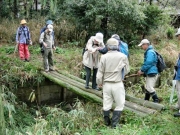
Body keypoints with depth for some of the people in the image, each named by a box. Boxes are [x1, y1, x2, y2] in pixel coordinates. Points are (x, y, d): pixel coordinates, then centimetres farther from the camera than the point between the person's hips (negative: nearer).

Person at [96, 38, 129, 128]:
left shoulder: (104, 57, -5)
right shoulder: (123, 56, -7)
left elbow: (100, 73, -2)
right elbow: (127, 70, 6)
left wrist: (99, 83, 13)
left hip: (106, 84, 2)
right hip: (117, 84, -2)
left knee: (107, 104, 13)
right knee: (119, 105, 11)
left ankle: (107, 123, 27)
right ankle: (114, 124, 9)